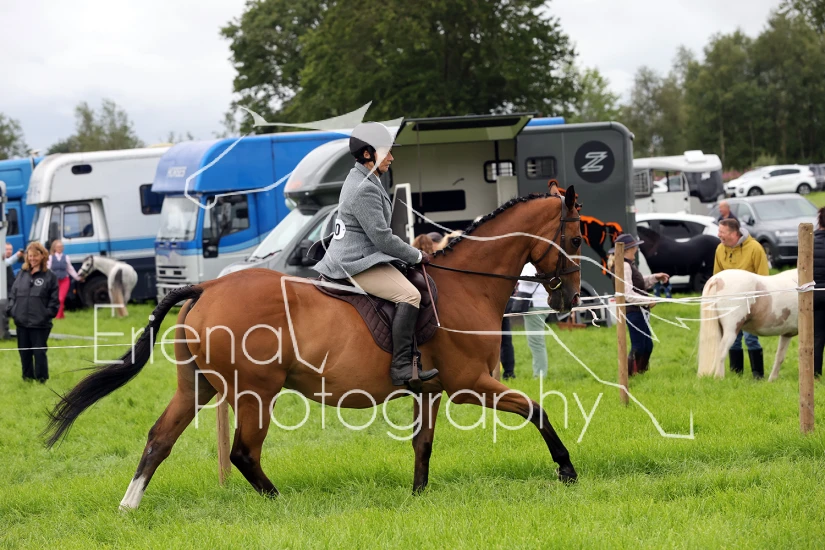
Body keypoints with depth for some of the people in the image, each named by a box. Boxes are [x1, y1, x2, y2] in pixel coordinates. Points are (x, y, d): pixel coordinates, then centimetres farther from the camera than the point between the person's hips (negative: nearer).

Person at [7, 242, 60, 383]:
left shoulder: (49, 276, -1)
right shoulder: (22, 274, 11)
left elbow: (54, 299, -2)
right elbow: (13, 293, 13)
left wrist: (48, 314, -12)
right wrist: (11, 310, 0)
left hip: (40, 324, -5)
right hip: (21, 322, 5)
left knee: (39, 352, -2)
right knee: (24, 352, 11)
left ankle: (41, 379, 7)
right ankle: (27, 377, 22)